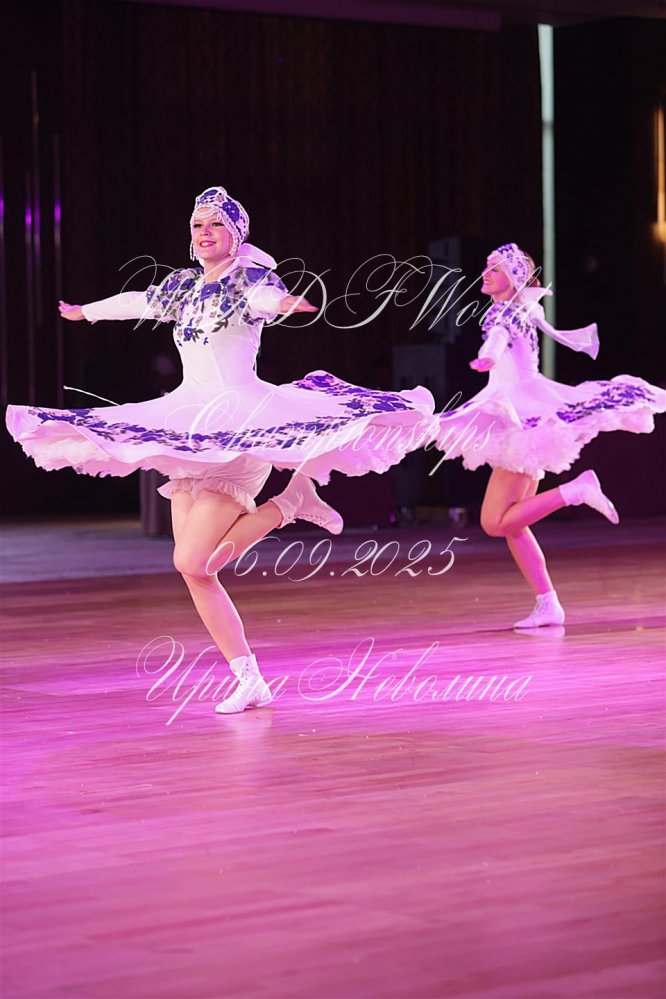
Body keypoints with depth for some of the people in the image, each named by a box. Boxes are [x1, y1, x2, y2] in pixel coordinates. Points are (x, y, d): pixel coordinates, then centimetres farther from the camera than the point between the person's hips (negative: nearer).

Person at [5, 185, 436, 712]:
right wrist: (83, 311, 53)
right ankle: (249, 680, -1)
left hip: (238, 429, -7)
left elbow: (268, 297, -27)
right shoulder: (183, 287, 17)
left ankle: (294, 499, -4)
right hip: (187, 431, 7)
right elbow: (136, 301, 36)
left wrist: (287, 302, -51)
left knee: (193, 561, -19)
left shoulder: (249, 280, -3)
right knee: (195, 567, -4)